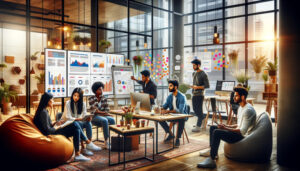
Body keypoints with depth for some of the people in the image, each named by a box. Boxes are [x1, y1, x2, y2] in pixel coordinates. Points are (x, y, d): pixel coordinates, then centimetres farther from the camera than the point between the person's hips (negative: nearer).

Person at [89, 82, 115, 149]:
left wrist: (99, 112, -12)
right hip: (94, 117, -4)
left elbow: (107, 110, 6)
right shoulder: (91, 99, -1)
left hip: (103, 116, 4)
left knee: (112, 120, -29)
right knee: (104, 120, -36)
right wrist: (103, 113, -11)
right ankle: (106, 141, -30)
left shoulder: (104, 99, 10)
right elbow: (94, 111, -10)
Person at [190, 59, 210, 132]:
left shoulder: (203, 74, -11)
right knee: (195, 109, 16)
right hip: (194, 94, 8)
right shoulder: (194, 73, 13)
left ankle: (198, 127, 0)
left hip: (199, 95, -8)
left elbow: (207, 85, -13)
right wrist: (192, 86, 8)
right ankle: (202, 118, 38)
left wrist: (198, 87, -19)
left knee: (199, 110, -5)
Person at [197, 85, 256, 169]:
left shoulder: (248, 110, -21)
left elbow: (243, 131, -26)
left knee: (217, 132, -28)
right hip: (239, 132, 11)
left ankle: (211, 160, -27)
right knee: (212, 128, 10)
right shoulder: (241, 107, 12)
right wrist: (227, 126, 7)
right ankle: (212, 151, 17)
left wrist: (226, 129, -25)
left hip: (243, 136, -11)